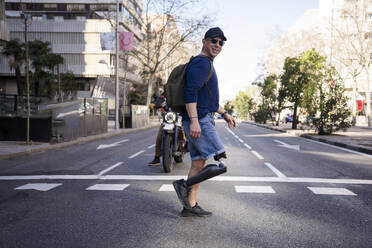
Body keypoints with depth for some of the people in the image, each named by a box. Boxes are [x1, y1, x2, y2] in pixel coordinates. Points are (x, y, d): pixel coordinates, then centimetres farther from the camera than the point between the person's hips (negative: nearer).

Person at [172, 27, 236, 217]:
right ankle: (185, 185, -4)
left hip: (201, 121, 10)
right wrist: (194, 120, -29)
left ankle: (190, 206, 14)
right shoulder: (201, 63, -9)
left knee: (198, 163, 10)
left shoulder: (207, 65, 24)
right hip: (199, 120, -10)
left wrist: (224, 114, 27)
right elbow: (190, 92, -21)